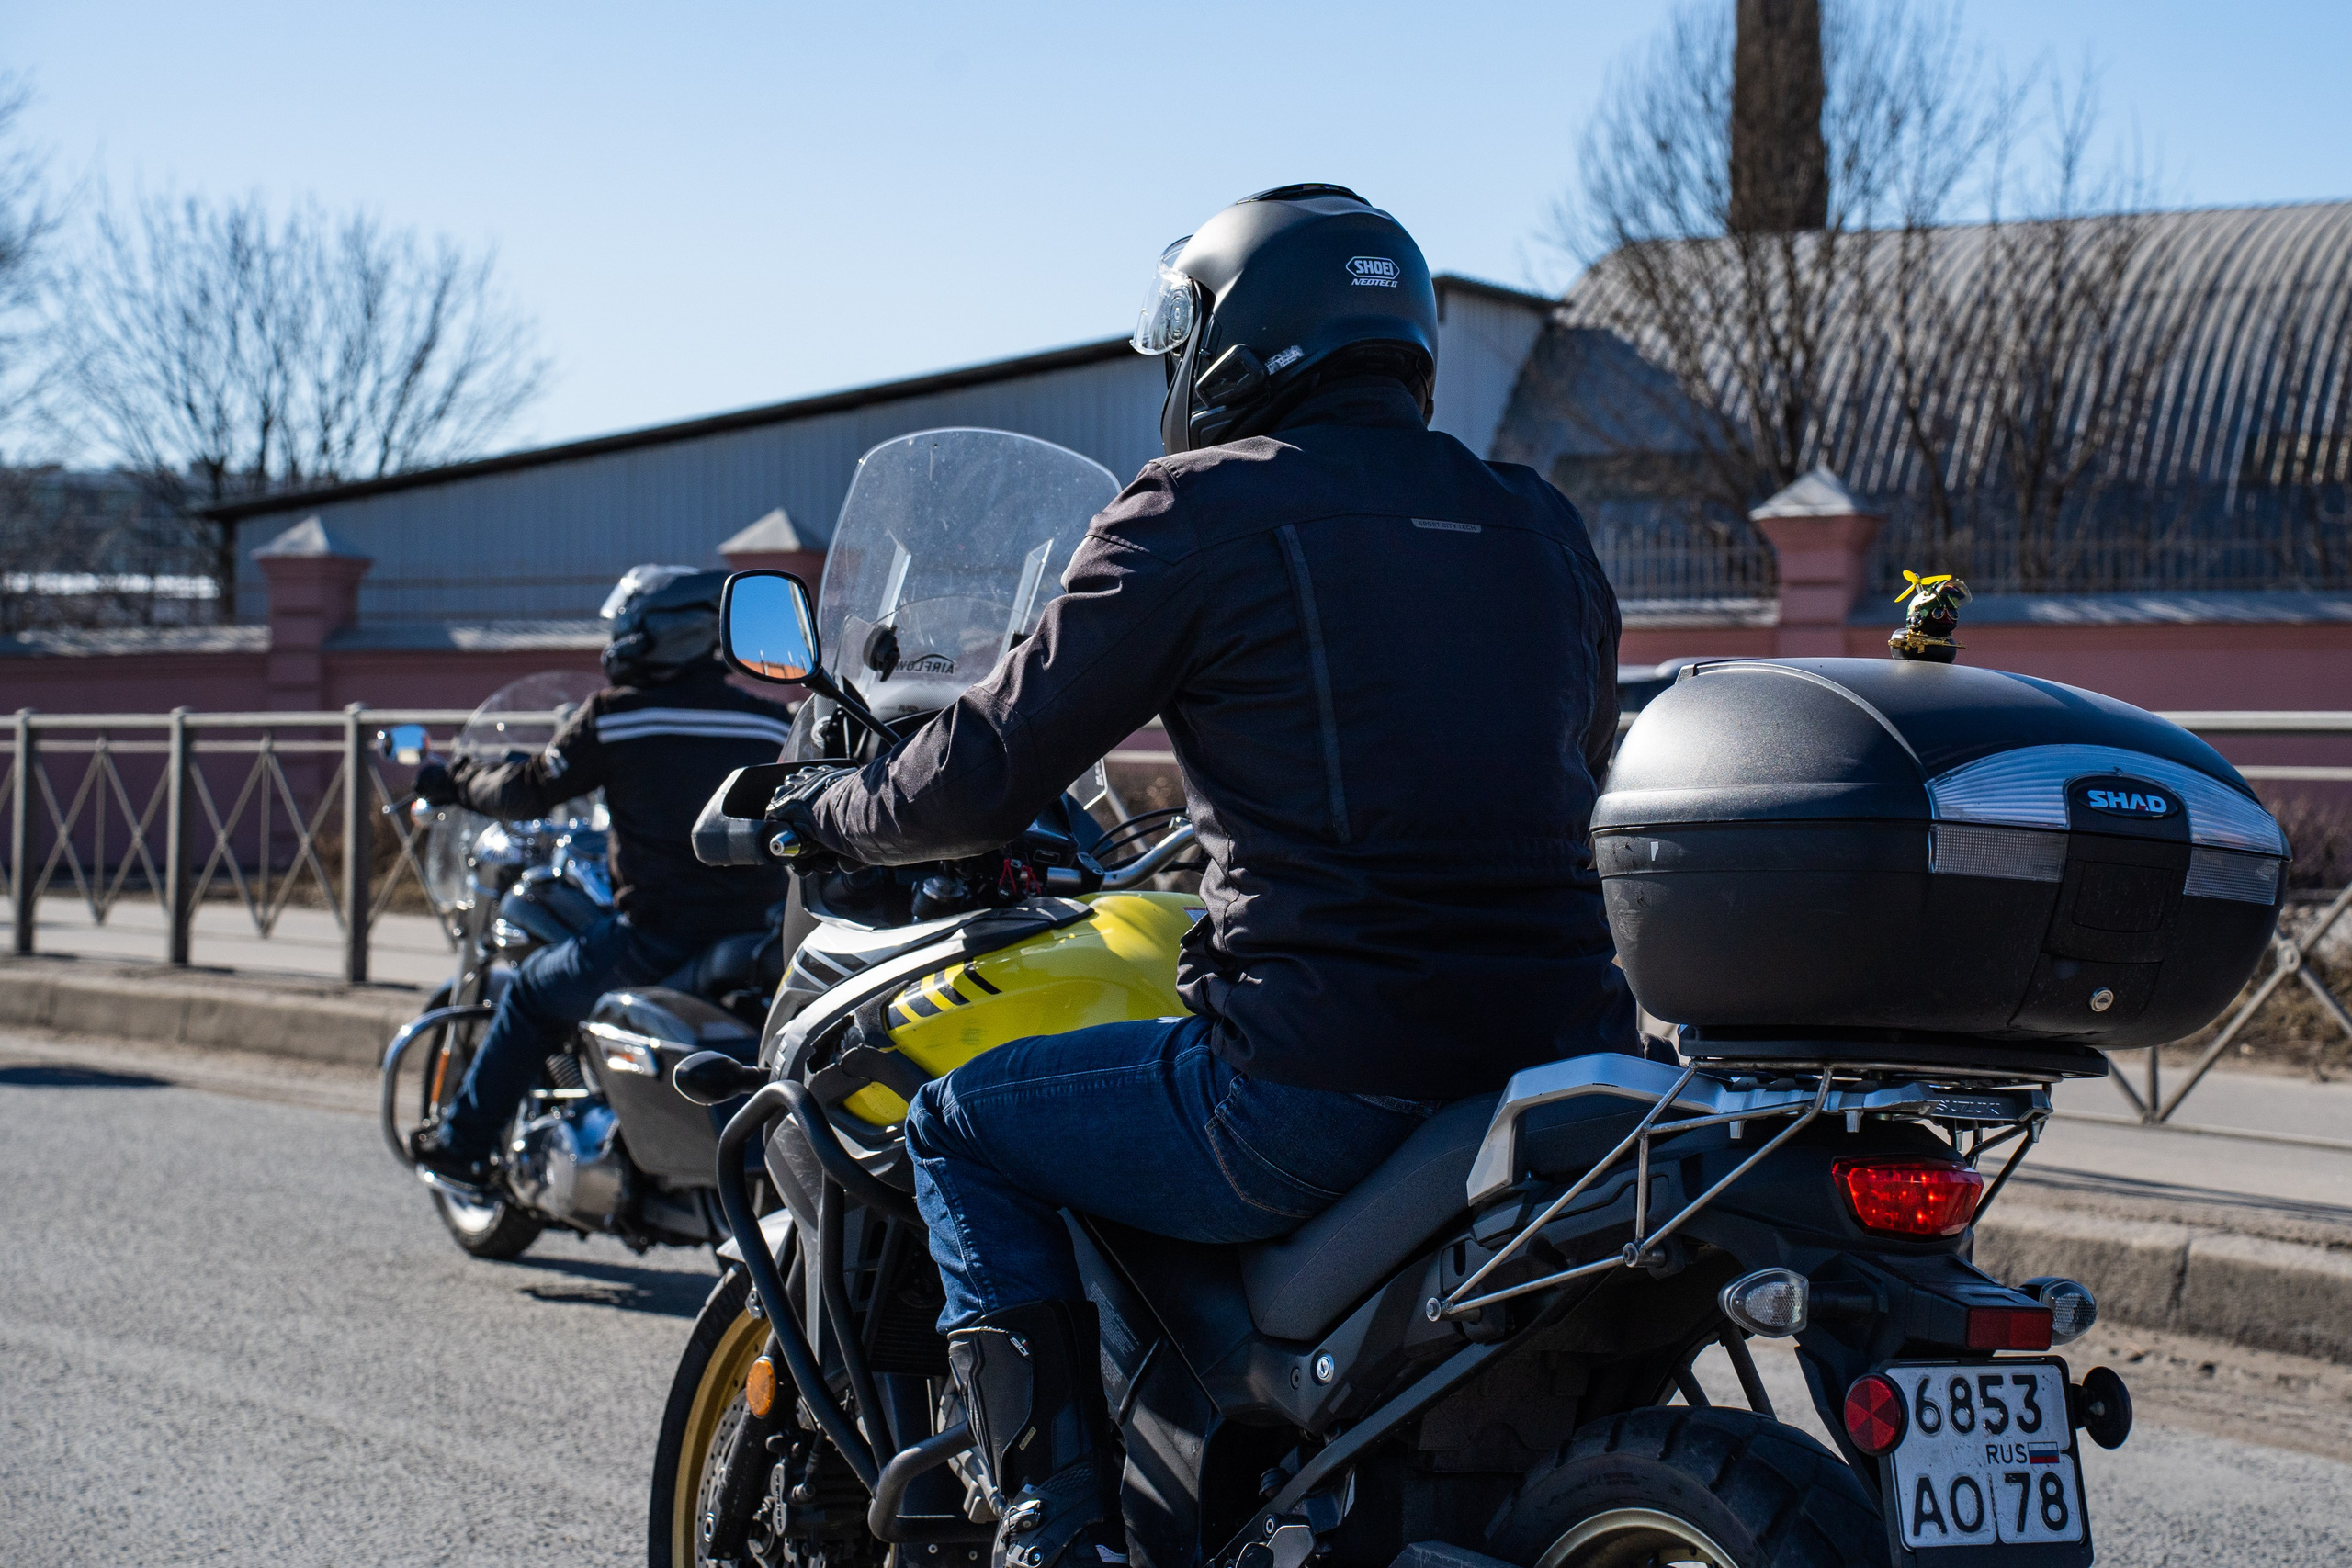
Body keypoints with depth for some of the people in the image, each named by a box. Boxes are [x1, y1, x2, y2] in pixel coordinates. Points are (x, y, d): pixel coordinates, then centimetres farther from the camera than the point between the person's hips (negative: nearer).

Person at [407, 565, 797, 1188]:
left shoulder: (615, 716, -6)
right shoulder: (773, 723, 5)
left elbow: (530, 792, 3)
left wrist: (458, 780, 22)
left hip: (656, 937, -4)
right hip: (757, 939, 4)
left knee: (533, 992, 19)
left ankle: (462, 1140, 25)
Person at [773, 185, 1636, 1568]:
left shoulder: (1205, 509, -2)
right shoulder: (1544, 528, 16)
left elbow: (995, 769, 0)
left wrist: (836, 813, 21)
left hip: (1327, 1079, -6)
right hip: (1571, 1049, 7)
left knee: (964, 1127, 15)